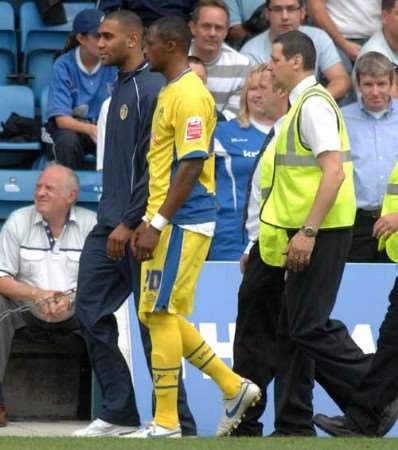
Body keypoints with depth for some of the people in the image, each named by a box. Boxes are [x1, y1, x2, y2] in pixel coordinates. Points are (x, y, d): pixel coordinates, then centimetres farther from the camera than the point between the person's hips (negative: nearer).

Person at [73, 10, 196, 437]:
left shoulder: (151, 89, -14)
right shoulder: (120, 88, 15)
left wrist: (130, 224, -20)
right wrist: (112, 219, 18)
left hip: (138, 227, -9)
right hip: (109, 225, 9)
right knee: (91, 313, 6)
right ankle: (118, 412, 12)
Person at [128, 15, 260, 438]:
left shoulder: (190, 95, -14)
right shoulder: (169, 93, 18)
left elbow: (192, 164, -20)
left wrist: (157, 224, -22)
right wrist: (148, 222, 19)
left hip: (182, 224, -10)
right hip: (167, 222, 10)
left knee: (161, 313, -7)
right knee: (156, 314, 11)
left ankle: (166, 423, -2)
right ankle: (233, 387, 17)